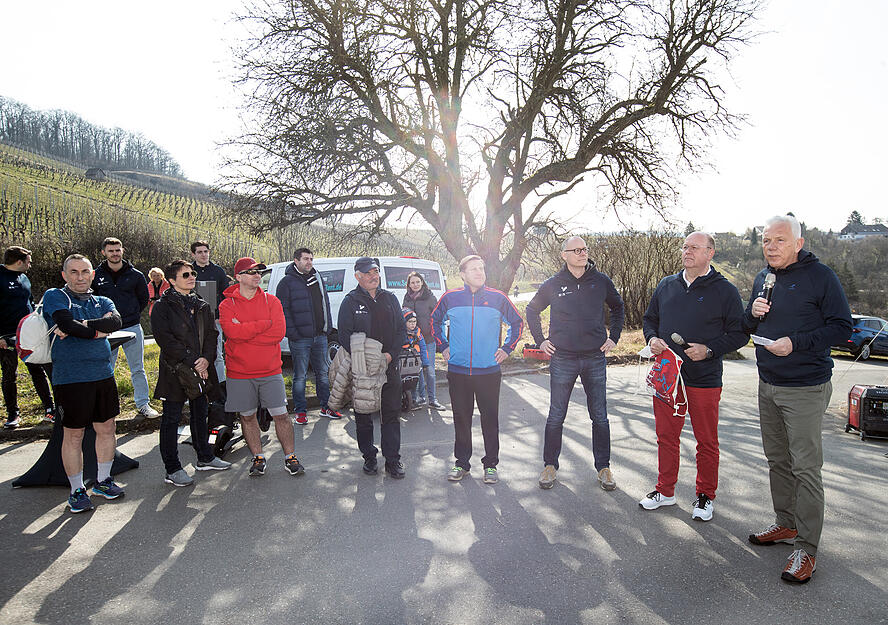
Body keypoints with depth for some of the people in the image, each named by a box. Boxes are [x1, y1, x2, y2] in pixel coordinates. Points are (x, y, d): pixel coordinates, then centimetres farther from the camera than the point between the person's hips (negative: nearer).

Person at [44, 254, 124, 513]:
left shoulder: (102, 302, 13)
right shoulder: (55, 296, 0)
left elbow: (116, 321, -9)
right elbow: (67, 324, -18)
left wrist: (81, 325, -18)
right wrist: (98, 330, -7)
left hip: (103, 375, 5)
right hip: (71, 378, -5)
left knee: (107, 428, 12)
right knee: (73, 435, 3)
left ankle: (102, 481, 29)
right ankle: (77, 491, 17)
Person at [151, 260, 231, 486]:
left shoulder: (202, 306, 13)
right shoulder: (162, 307, -5)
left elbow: (211, 334, 8)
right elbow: (166, 340, -14)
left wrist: (206, 358, -10)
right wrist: (192, 363, -17)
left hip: (201, 369, 6)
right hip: (175, 371, -6)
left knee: (200, 414, 17)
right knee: (171, 420, 2)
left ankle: (205, 458, 31)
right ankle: (172, 470, 11)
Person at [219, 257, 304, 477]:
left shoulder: (271, 301, 3)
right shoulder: (227, 305, 0)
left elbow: (279, 333, -11)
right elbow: (232, 331, -19)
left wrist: (245, 332, -13)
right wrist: (265, 323, -16)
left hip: (270, 371, 0)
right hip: (239, 373, 0)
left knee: (281, 414, 2)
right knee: (247, 416, 10)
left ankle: (290, 457, 15)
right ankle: (258, 457, 26)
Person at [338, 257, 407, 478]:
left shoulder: (390, 298, 10)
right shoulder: (350, 301, -1)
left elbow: (402, 330, 10)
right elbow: (345, 336, -7)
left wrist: (391, 354, -6)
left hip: (389, 367, 3)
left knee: (392, 415, 5)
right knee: (363, 416, 9)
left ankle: (393, 459, 14)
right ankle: (369, 457, 24)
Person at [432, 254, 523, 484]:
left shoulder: (498, 298, 1)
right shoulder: (450, 298, 2)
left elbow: (517, 323, 15)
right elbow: (435, 322, 20)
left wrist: (507, 348, 7)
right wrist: (443, 346, 11)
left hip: (489, 370, 0)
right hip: (458, 370, 1)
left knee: (490, 419, 6)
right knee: (461, 418, 9)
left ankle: (490, 464, 20)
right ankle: (462, 463, 23)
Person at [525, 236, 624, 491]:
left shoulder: (601, 281, 1)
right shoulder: (553, 285, -2)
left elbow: (617, 308, 18)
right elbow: (532, 311, 12)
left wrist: (613, 337, 10)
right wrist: (540, 341, 6)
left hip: (595, 358, 1)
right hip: (562, 360, -1)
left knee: (600, 417, 8)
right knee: (556, 417, 6)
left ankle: (603, 467, 22)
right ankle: (550, 465, 21)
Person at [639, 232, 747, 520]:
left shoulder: (724, 291, -3)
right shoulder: (666, 285, 9)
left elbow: (739, 333, -3)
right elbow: (649, 319, 19)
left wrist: (709, 350, -17)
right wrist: (652, 338, -2)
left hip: (704, 380, -4)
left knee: (707, 442, 9)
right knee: (666, 436, 13)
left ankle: (705, 496, 27)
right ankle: (665, 491, 29)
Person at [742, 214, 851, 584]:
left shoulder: (820, 276, -9)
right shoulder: (763, 279, 10)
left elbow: (842, 327, -11)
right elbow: (747, 328, 17)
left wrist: (796, 343, -22)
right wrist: (753, 313, -5)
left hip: (805, 390, -7)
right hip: (768, 386, 7)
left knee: (806, 467, -4)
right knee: (777, 460, 16)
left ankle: (806, 548, 6)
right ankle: (786, 524, 31)